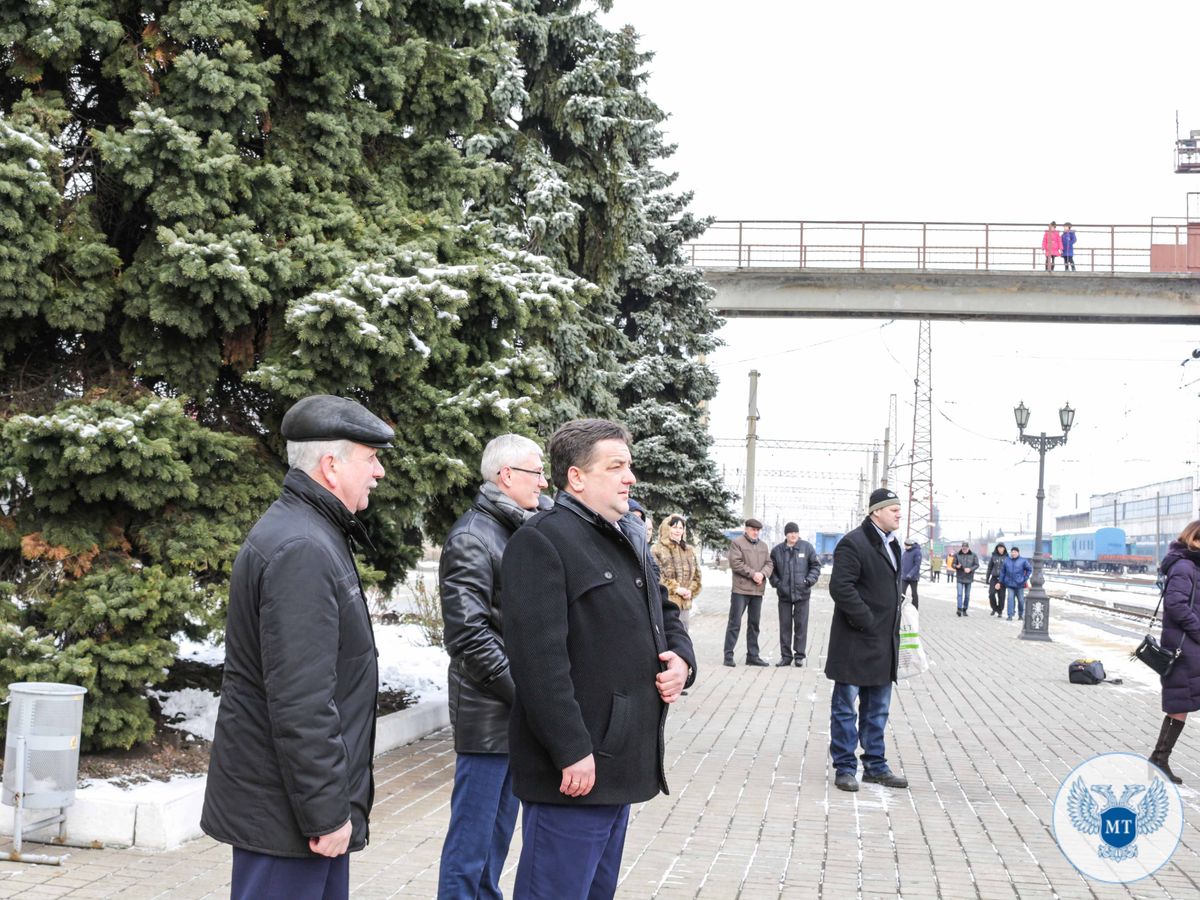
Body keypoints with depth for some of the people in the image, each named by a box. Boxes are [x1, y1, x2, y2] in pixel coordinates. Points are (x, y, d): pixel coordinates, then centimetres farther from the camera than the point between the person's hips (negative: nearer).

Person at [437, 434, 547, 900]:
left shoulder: (521, 532, 14)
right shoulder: (473, 537, -13)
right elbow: (469, 634, -20)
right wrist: (521, 691, -17)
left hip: (517, 712, 9)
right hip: (487, 712, -9)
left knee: (500, 828, 16)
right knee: (473, 833, -2)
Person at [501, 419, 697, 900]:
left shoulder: (628, 537, 17)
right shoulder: (542, 542, -15)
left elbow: (663, 612, 27)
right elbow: (539, 660, -23)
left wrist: (681, 658, 5)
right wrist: (572, 752, -25)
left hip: (620, 763, 10)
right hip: (576, 766, -9)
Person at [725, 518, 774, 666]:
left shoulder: (763, 546, 17)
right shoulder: (737, 543, -3)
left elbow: (769, 564, 11)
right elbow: (735, 563, -12)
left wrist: (762, 574, -10)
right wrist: (753, 574, -15)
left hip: (758, 591, 6)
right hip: (741, 589, -6)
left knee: (754, 624, 11)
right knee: (735, 623, -5)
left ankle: (753, 655, 17)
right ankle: (728, 655, -1)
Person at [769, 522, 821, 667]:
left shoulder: (807, 547, 1)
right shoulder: (777, 550, 3)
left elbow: (816, 566, 5)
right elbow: (772, 569, 11)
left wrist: (809, 580, -9)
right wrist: (776, 583, -4)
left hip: (802, 594, -1)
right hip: (784, 594, 1)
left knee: (801, 625, 2)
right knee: (785, 625, 5)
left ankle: (800, 655, 10)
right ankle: (786, 655, 12)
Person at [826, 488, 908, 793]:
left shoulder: (891, 544, 14)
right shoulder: (853, 544, -15)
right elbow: (840, 587, -22)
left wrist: (893, 626, 13)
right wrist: (867, 622, -20)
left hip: (883, 643, 9)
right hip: (856, 642, -9)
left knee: (877, 709, 15)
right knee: (846, 707, 2)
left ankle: (875, 766, 24)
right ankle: (845, 768, 9)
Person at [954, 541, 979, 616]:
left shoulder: (973, 555, 0)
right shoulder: (957, 555, 0)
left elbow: (977, 565, 0)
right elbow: (953, 564, 4)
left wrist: (970, 569, -17)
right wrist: (956, 566, -19)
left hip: (969, 578, 1)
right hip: (960, 578, -1)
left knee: (967, 595, 8)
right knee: (960, 594, -11)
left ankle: (964, 610, 18)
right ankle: (959, 609, -16)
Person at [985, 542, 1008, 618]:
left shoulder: (1006, 557, 3)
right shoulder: (993, 557, 7)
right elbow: (989, 568, 12)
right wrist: (987, 578, 10)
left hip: (1003, 579, -1)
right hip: (994, 578, 1)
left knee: (1001, 596, 1)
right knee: (991, 594, -10)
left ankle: (1000, 611, 14)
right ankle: (994, 609, 11)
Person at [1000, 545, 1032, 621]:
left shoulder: (1023, 561, -2)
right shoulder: (1007, 561, 5)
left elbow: (1029, 569, 5)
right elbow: (1002, 571, 10)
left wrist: (1025, 578, -1)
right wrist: (1001, 581, 8)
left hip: (1019, 584, -1)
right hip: (1009, 584, 1)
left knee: (1021, 600, 8)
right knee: (1010, 599, -8)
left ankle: (1021, 614, 26)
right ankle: (1010, 615, -7)